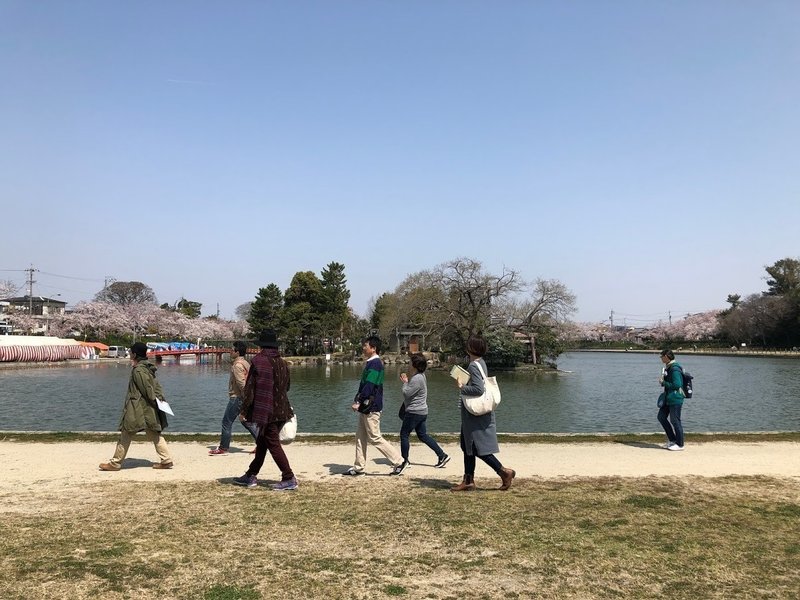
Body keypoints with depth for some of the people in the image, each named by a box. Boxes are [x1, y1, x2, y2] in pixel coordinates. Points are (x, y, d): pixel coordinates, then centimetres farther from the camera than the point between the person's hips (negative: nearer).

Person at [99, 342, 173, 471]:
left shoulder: (138, 370, -16)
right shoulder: (148, 368, 12)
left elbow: (148, 389, -18)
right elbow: (156, 386, 11)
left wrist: (155, 402, -11)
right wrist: (160, 399, 5)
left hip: (137, 409, -9)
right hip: (148, 410, 9)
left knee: (126, 435, 2)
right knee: (154, 434, 10)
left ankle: (115, 463, 11)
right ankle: (166, 460, 7)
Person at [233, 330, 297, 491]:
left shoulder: (258, 361, -11)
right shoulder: (283, 363, 8)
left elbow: (249, 387, -10)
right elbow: (287, 387, 16)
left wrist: (244, 410, -2)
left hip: (265, 411, -7)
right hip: (282, 411, 7)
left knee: (273, 444, -3)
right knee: (262, 443, 18)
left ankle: (289, 479, -5)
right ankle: (251, 476, 27)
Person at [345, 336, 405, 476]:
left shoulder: (375, 363, -18)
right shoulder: (370, 363, 14)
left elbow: (369, 386, -24)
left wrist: (358, 401, -22)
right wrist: (358, 401, 13)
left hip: (371, 408, -10)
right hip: (366, 407, 10)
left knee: (375, 438, -5)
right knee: (360, 437, 13)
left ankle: (399, 462, 1)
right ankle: (358, 467, 20)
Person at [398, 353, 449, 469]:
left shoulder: (417, 379, -22)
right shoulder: (421, 376, 12)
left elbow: (407, 393, -21)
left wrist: (405, 382, -7)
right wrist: (406, 381, 8)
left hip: (414, 412, -10)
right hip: (422, 411, 10)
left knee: (404, 434, 3)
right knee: (423, 435, 14)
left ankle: (404, 460, 12)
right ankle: (442, 455, 12)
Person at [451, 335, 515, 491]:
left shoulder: (473, 366, -19)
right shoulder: (480, 363, 10)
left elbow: (479, 389, -28)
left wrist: (462, 387, -16)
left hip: (476, 416, -10)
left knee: (478, 448, -3)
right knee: (468, 447, 13)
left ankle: (504, 471, 5)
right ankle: (468, 480, 18)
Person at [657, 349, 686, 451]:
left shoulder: (675, 369, -19)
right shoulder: (668, 367, 12)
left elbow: (677, 384, -24)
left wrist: (663, 383, -14)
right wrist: (662, 381, 6)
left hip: (675, 399, -10)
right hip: (668, 398, 10)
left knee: (675, 421, -2)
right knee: (661, 417, 13)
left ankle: (679, 444, 10)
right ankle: (672, 440, 22)